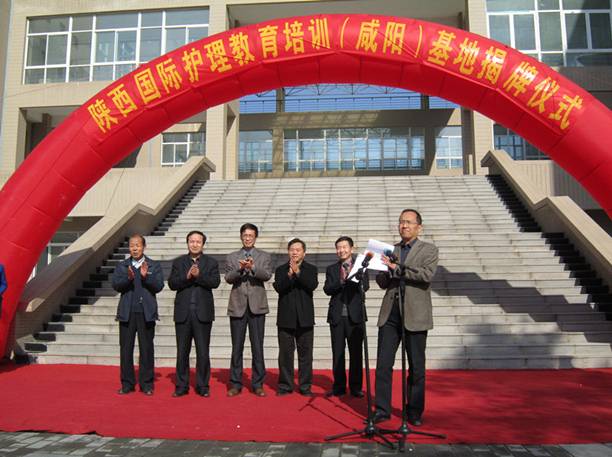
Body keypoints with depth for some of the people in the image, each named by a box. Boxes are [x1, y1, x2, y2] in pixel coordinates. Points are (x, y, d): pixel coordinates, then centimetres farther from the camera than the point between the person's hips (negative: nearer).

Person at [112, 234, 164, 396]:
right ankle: (127, 384, 17)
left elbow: (158, 286, -4)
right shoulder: (122, 266, 10)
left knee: (146, 349, 3)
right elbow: (115, 285, -3)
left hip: (146, 313, -1)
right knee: (126, 349, 6)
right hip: (127, 313, 2)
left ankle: (146, 384, 13)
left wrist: (146, 276, -19)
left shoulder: (154, 266, 6)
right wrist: (128, 278, -21)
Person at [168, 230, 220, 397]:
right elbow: (172, 283, -2)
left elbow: (215, 282, -8)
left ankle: (203, 386, 14)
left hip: (203, 313, -1)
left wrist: (198, 275, -20)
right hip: (183, 313, 1)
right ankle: (181, 386, 19)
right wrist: (187, 277, -17)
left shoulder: (211, 262, 7)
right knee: (182, 352, 8)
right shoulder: (178, 262, 10)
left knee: (203, 352, 3)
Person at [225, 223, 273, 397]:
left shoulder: (265, 257, 8)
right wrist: (240, 268, -20)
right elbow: (228, 278, -2)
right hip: (237, 306, 1)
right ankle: (235, 384, 15)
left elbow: (267, 275, -8)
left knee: (257, 347, 2)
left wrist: (253, 267, -25)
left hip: (257, 306, -1)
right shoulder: (231, 257, 11)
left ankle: (257, 384, 11)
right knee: (237, 347, 6)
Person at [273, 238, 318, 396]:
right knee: (285, 352, 5)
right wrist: (289, 275, -23)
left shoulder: (311, 269, 7)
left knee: (305, 352, 4)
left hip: (305, 318, 0)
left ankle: (305, 386, 12)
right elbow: (278, 288, -8)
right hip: (286, 318, 1)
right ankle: (285, 385, 14)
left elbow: (312, 285, -11)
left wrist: (298, 272, -21)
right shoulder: (281, 269, 9)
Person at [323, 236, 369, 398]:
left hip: (355, 316, -2)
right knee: (337, 353, 6)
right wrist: (341, 281, -19)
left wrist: (349, 278, -24)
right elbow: (327, 289, -2)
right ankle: (339, 387, 15)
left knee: (355, 353, 2)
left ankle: (356, 387, 12)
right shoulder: (331, 269, 12)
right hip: (336, 316, 2)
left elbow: (365, 286, -9)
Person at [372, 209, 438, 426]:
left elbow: (427, 274, -14)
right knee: (383, 363, 1)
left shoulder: (429, 250, 4)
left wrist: (398, 268, -19)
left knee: (416, 367, 5)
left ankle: (414, 412, 19)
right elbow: (382, 283, 12)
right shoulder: (391, 251, 15)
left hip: (414, 315, -3)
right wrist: (384, 268, -8)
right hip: (390, 313, 3)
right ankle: (382, 409, 11)